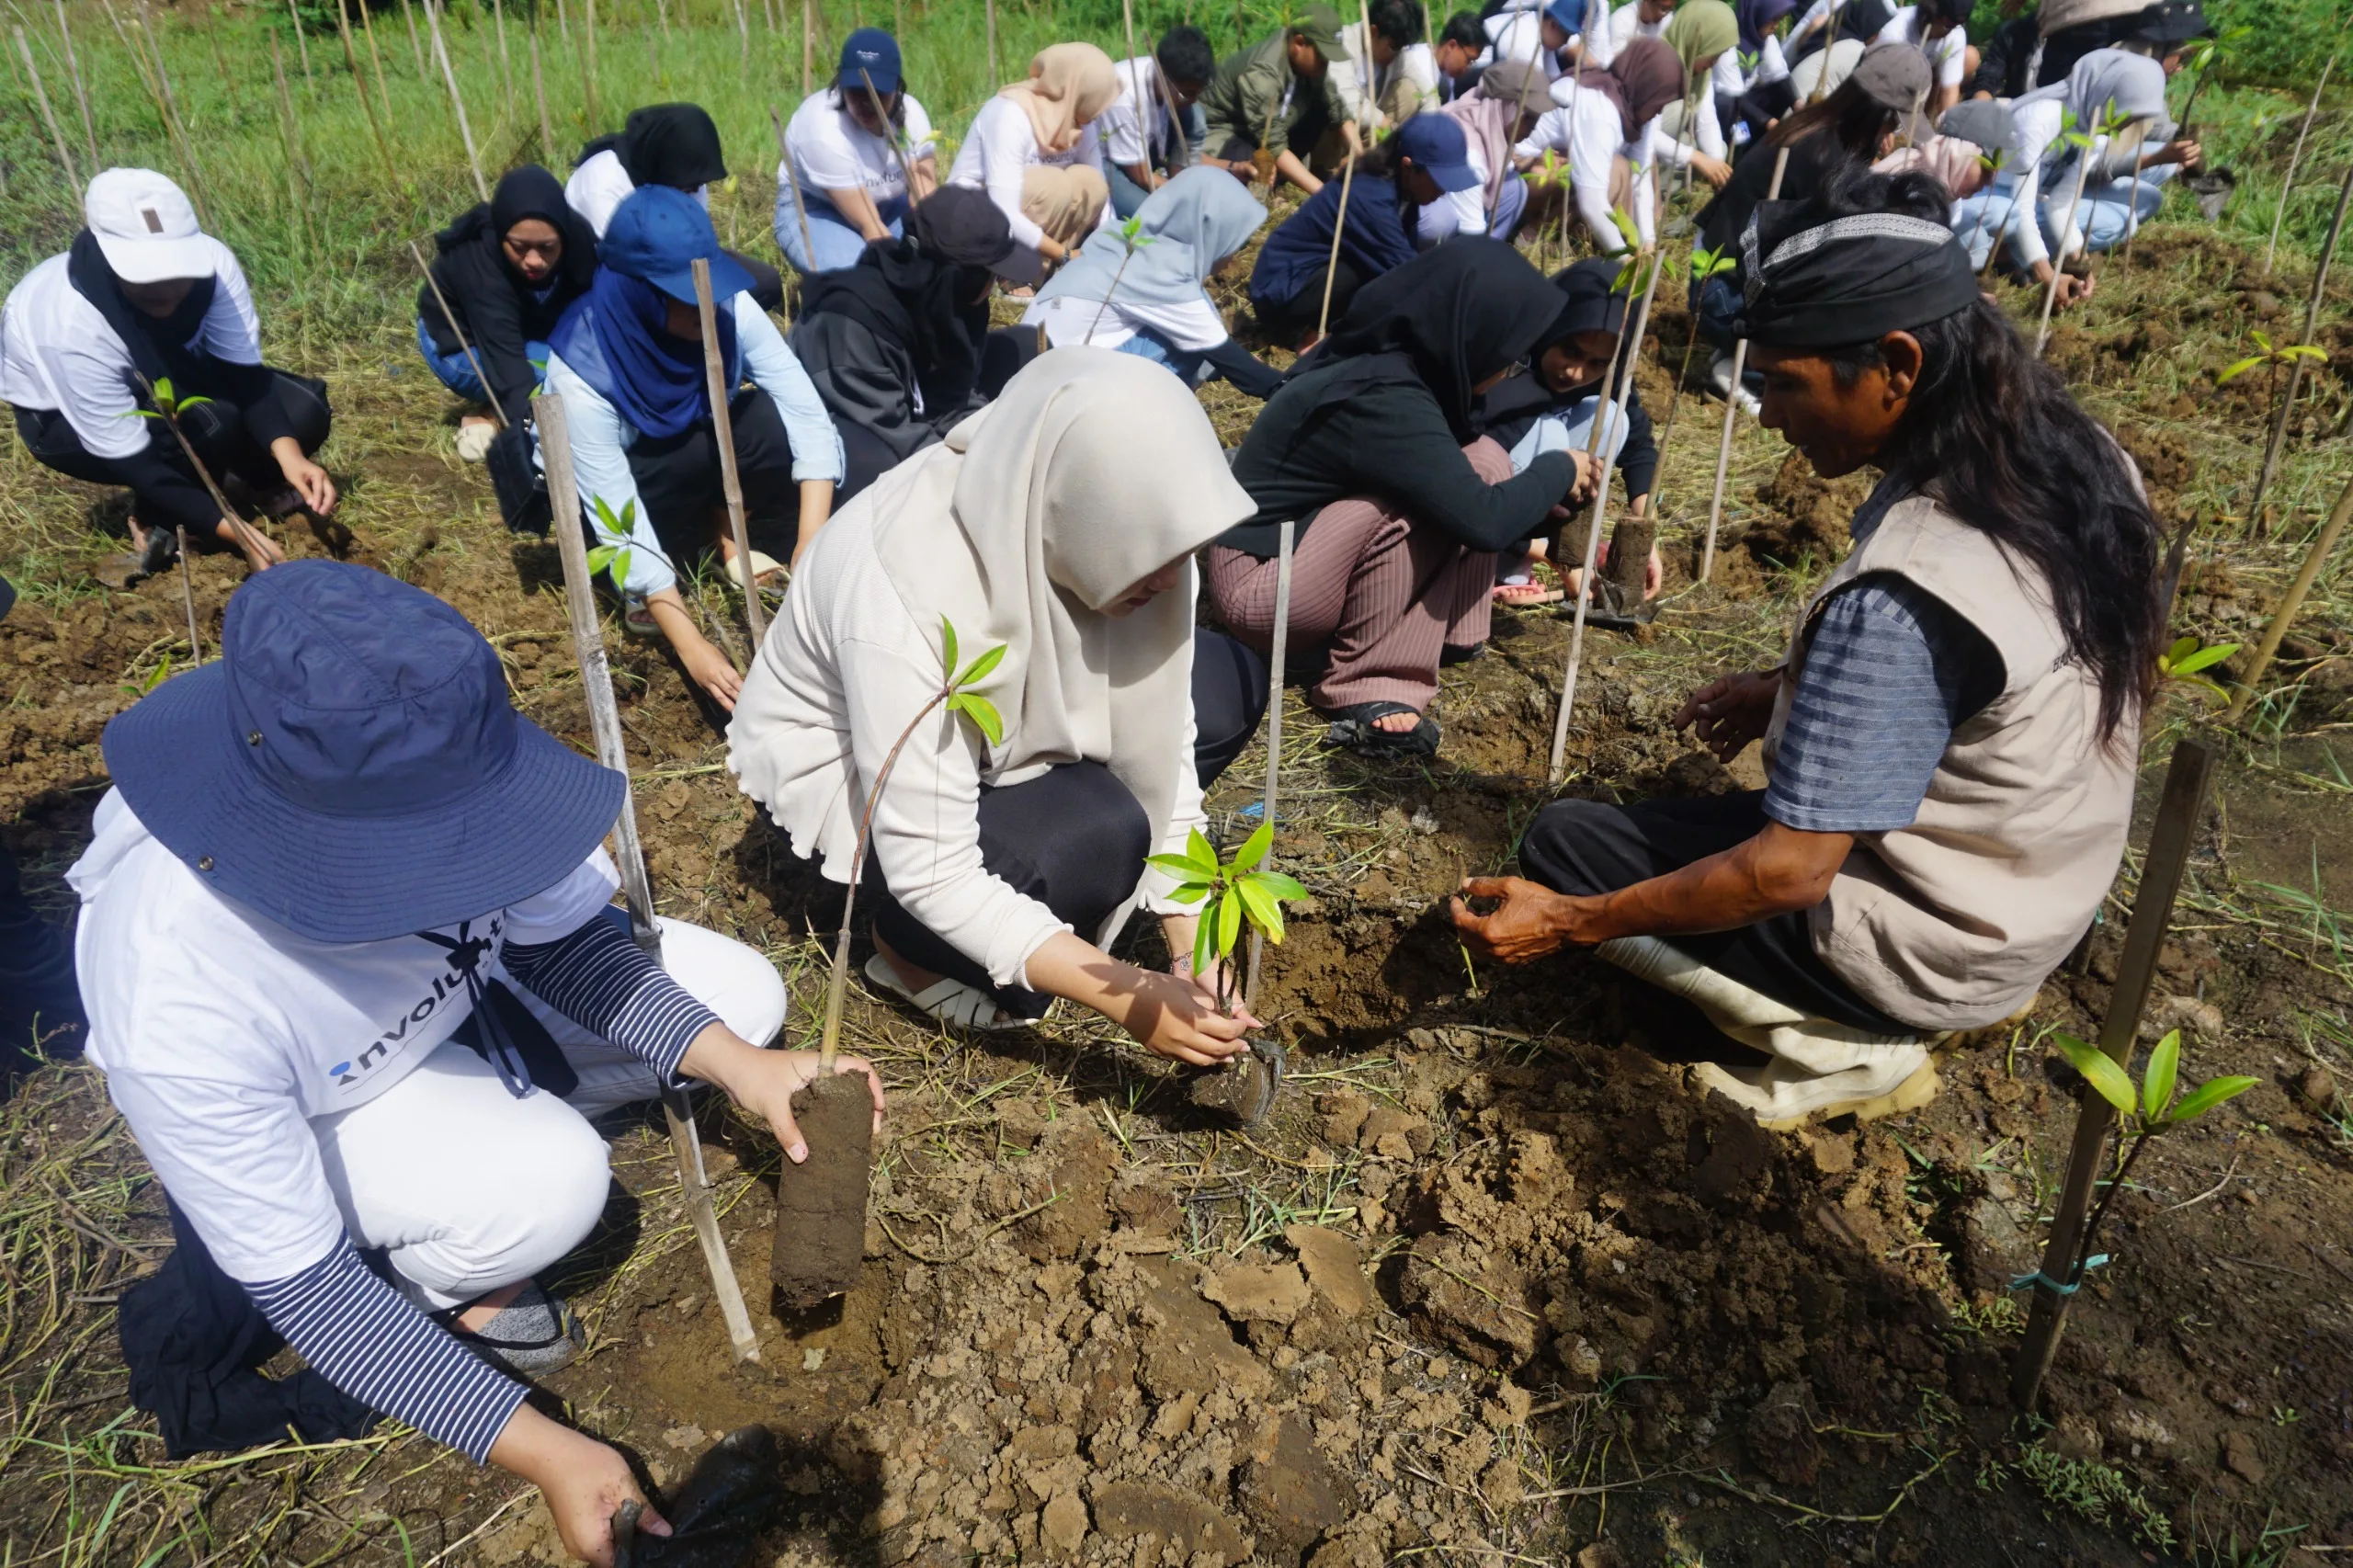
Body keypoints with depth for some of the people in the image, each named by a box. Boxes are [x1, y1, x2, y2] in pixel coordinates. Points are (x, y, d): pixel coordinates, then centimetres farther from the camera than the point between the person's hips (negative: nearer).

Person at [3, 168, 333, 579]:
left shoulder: (210, 260, -29)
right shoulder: (73, 328, -39)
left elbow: (243, 372, -22)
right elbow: (131, 462, -34)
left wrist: (289, 454, -41)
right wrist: (241, 535, -42)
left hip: (163, 378, 5)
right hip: (64, 417, -5)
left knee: (302, 413, -17)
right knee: (209, 423, -34)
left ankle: (254, 482, 16)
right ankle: (157, 520, -4)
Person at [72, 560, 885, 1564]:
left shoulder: (435, 771, -33)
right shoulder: (178, 1014, -40)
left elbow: (564, 937, -15)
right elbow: (300, 1283, -27)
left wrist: (737, 1063, -29)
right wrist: (540, 1452, -30)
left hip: (462, 985, 4)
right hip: (307, 1111, -4)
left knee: (739, 998, -9)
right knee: (549, 1182, -30)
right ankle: (438, 1273, 5)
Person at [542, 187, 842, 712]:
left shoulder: (729, 307, -27)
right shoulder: (582, 370, -35)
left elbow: (808, 418, -31)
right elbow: (621, 524, -36)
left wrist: (810, 547, -44)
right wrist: (690, 645, -45)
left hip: (703, 462, 3)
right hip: (621, 483, -3)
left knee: (770, 420, -29)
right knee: (694, 451, -36)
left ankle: (726, 528, -2)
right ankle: (643, 585, -11)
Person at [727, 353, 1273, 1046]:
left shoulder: (1111, 523, -22)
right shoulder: (908, 594, -39)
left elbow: (1160, 740, -13)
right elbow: (932, 877, -35)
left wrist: (1190, 944, -18)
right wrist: (1130, 997, -35)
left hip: (998, 729, 7)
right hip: (841, 772, -6)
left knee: (1230, 682, -8)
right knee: (1095, 835, -32)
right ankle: (913, 948, -1)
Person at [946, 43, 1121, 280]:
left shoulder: (1078, 118, -8)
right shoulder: (1011, 114, -28)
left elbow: (1098, 191, -6)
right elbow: (1004, 214, -33)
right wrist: (1065, 256, -29)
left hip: (1022, 222, 7)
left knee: (1090, 183, -16)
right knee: (1053, 184, -30)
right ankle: (1014, 277, -13)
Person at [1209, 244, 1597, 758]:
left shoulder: (1391, 362, 0)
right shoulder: (1383, 400, -28)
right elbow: (1481, 519, -27)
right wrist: (1559, 469, -10)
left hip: (1313, 533, 9)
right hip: (1259, 582, -9)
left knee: (1481, 463, -2)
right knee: (1437, 497, -28)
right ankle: (1371, 690, -19)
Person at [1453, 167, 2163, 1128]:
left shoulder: (1900, 599, -34)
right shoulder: (2074, 461, -8)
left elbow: (1789, 874, -28)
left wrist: (1571, 922, -19)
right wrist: (1800, 687, 8)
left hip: (1928, 950, -8)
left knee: (1562, 842, -4)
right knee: (1700, 798, 28)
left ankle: (1838, 1046, -1)